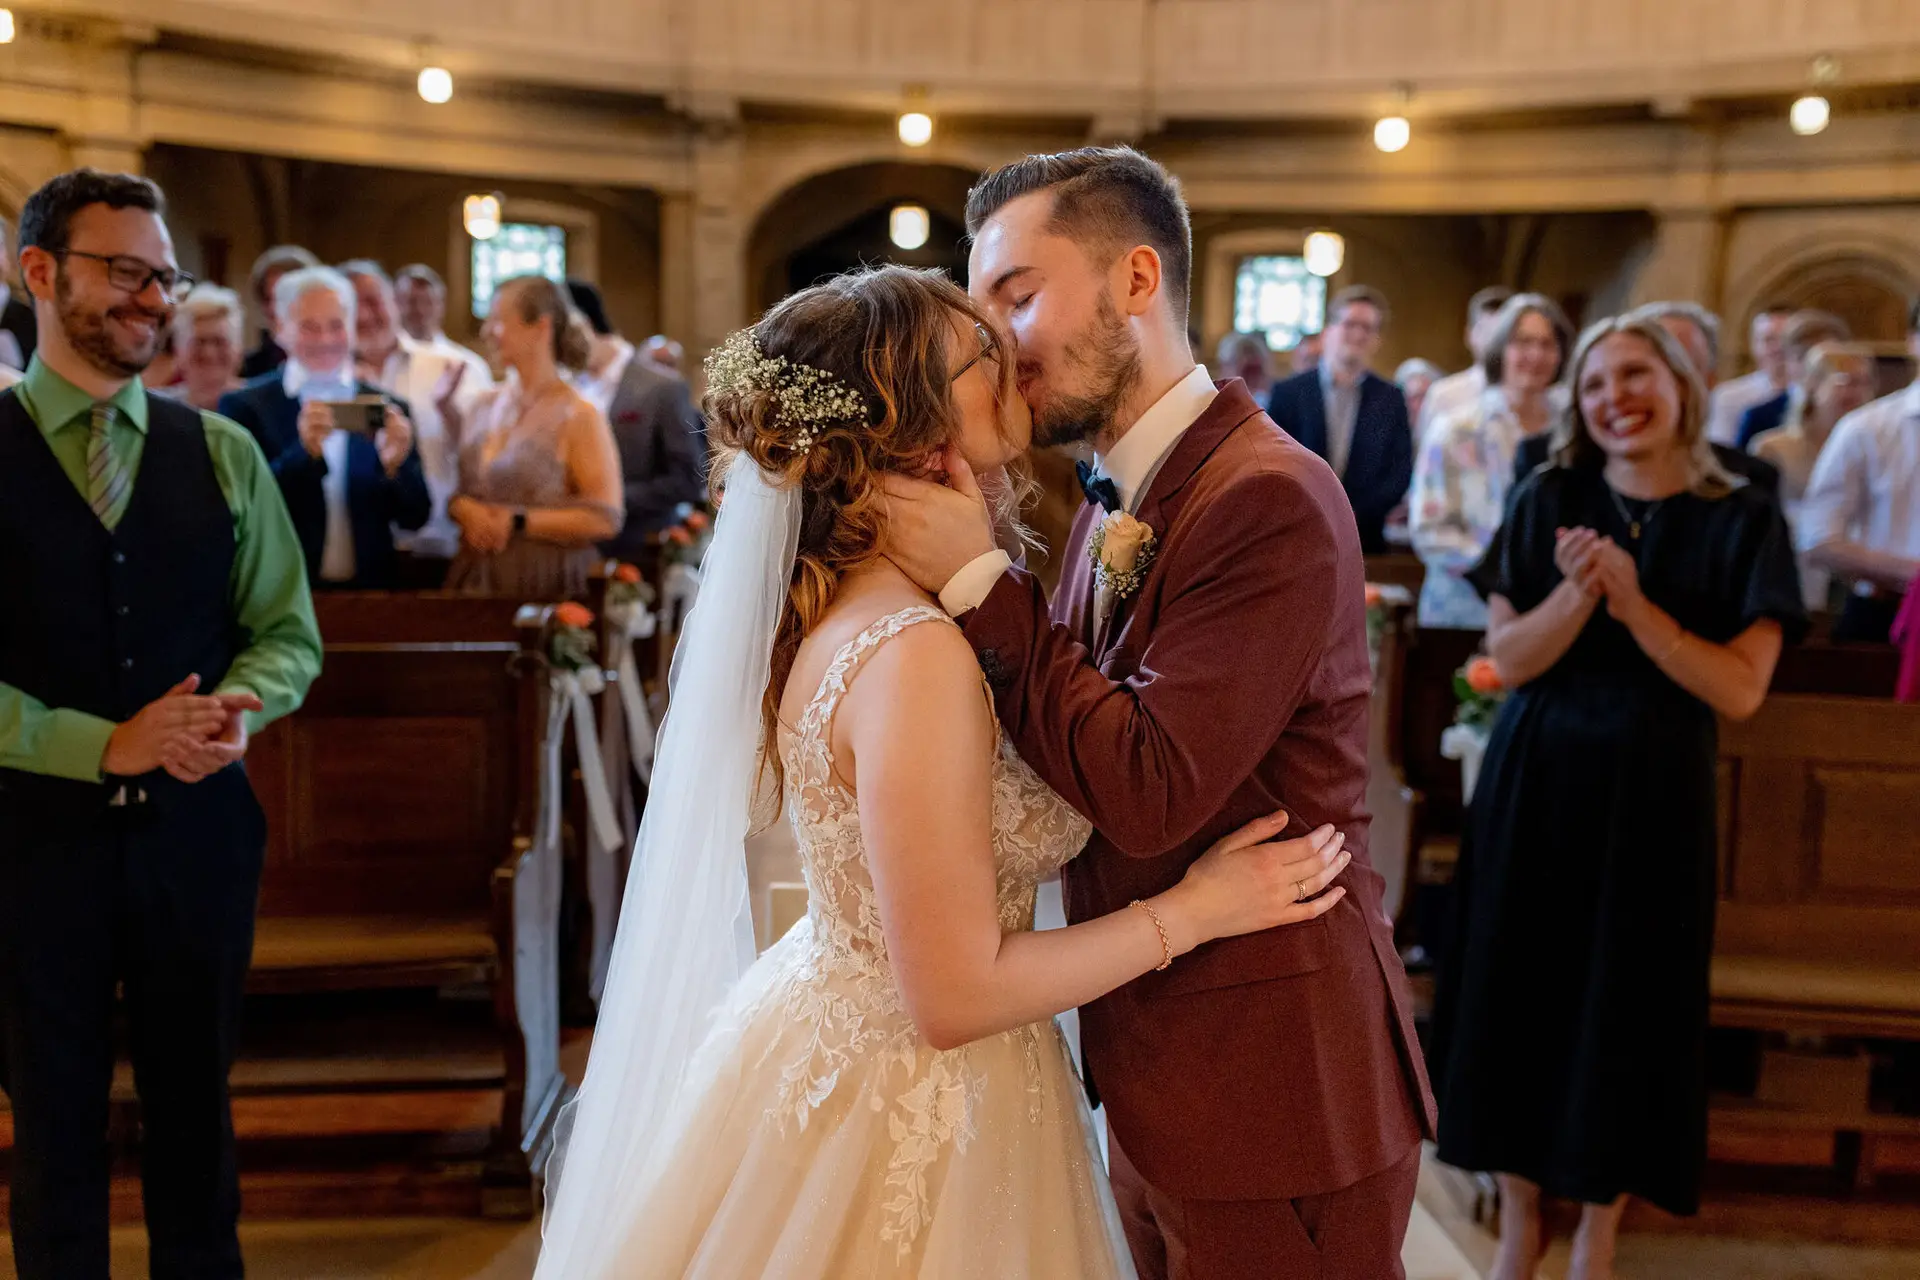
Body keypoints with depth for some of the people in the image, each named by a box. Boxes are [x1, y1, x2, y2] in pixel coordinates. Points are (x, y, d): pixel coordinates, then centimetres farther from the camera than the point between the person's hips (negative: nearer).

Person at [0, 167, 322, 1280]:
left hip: (198, 828, 2)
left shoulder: (222, 453, 5)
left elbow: (287, 633, 6)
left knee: (196, 1111, 15)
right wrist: (104, 745, -18)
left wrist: (238, 709, -14)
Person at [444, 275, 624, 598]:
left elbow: (605, 519, -15)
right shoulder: (485, 405, 9)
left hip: (545, 586, -5)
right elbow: (451, 488, 15)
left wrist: (517, 522, -15)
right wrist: (464, 509, -7)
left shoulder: (578, 416, -9)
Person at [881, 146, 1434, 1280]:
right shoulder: (1117, 496, 8)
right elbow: (1078, 748, 6)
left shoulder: (1269, 498, -21)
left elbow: (1149, 791, -25)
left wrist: (980, 580, -21)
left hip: (1270, 1090, -8)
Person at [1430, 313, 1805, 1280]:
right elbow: (1508, 659, -5)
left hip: (1652, 799, -1)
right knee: (1521, 991, 8)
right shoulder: (1550, 502, -1)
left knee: (1626, 1008, 7)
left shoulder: (1741, 521, -4)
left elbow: (1740, 691, -10)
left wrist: (1635, 604, -20)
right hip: (1534, 785, 1)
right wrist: (1577, 593, -22)